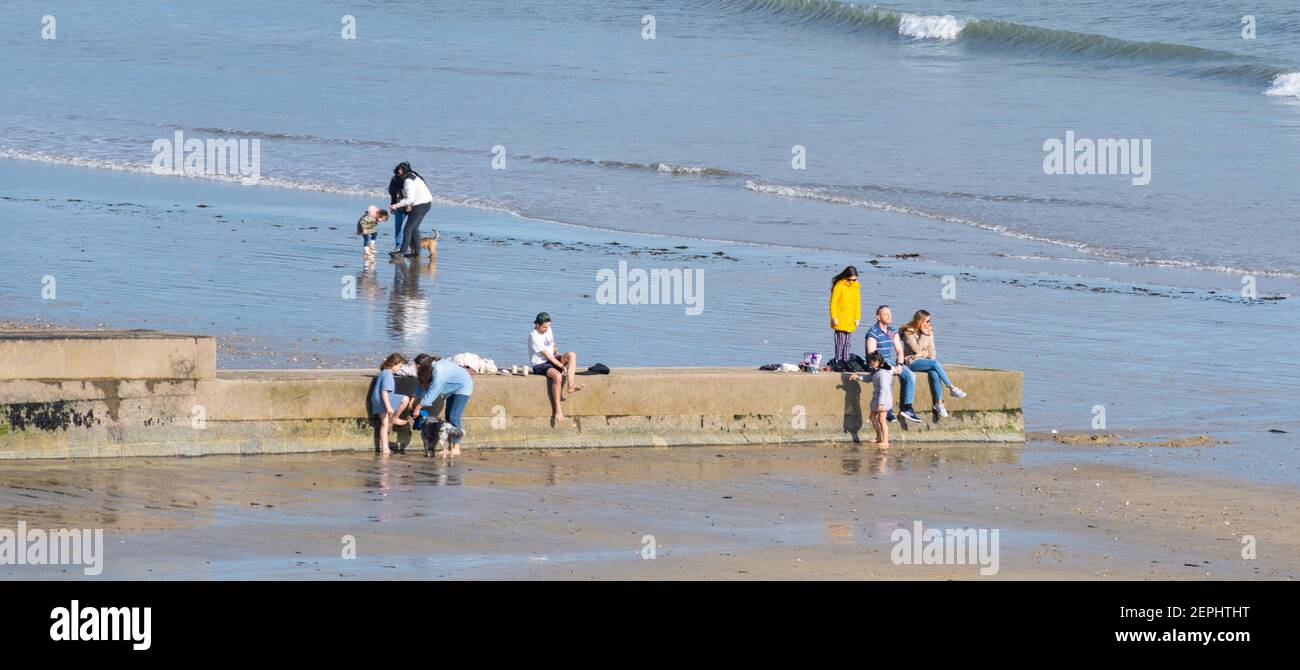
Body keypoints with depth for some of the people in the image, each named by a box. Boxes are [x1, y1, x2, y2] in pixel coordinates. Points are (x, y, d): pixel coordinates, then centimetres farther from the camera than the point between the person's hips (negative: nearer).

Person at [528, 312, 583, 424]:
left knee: (572, 355, -15)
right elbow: (547, 355, -20)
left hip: (552, 360, 8)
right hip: (539, 365, -8)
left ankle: (571, 387, -25)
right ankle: (557, 410, -34)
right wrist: (562, 366, -21)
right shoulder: (534, 337, -18)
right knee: (557, 375, -36)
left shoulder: (549, 330, 8)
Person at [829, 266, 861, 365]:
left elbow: (857, 304, 15)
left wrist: (857, 318, 9)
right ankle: (839, 362, -1)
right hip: (840, 321, -5)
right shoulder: (839, 286, -8)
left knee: (848, 343, 7)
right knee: (840, 343, -4)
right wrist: (834, 317, -13)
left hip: (850, 322, 5)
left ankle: (846, 362, 11)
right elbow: (833, 303, -9)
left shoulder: (856, 287, 10)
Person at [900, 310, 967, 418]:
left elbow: (931, 349, 10)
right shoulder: (908, 332, -10)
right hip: (912, 361, -5)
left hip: (925, 360, 6)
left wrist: (933, 361, -5)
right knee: (935, 364, -30)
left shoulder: (929, 331, 8)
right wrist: (924, 335, -19)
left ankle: (939, 403, -27)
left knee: (934, 373, -28)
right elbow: (916, 349, -20)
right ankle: (952, 388, -22)